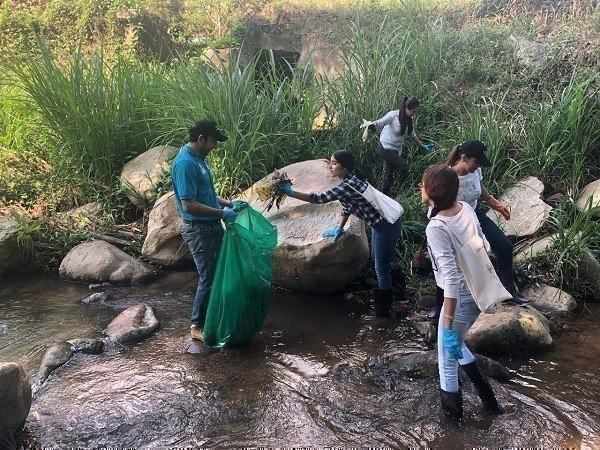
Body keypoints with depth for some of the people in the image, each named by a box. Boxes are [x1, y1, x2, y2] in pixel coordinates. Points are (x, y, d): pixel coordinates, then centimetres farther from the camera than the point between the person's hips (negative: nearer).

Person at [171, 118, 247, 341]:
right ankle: (197, 326, 14)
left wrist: (229, 204, 9)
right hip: (199, 230, -10)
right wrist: (221, 213, -21)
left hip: (212, 227, 10)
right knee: (208, 278, -1)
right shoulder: (185, 164, -22)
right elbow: (189, 204, -26)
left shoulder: (199, 159, 10)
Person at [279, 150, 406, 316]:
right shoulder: (350, 180, 2)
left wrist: (291, 192, -29)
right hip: (381, 223, 10)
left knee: (381, 269, 5)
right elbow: (348, 205, 15)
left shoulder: (349, 185, -29)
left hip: (387, 226, -10)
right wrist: (339, 228, 18)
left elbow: (321, 198, -31)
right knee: (376, 258, 28)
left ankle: (383, 311, 21)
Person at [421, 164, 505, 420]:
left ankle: (452, 412, 31)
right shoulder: (466, 209, -3)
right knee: (455, 344, 29)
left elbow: (451, 278, -29)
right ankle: (488, 399, 37)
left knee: (447, 357, 13)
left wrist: (447, 327, -26)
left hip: (461, 297, -8)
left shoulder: (436, 227, -26)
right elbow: (484, 246, 8)